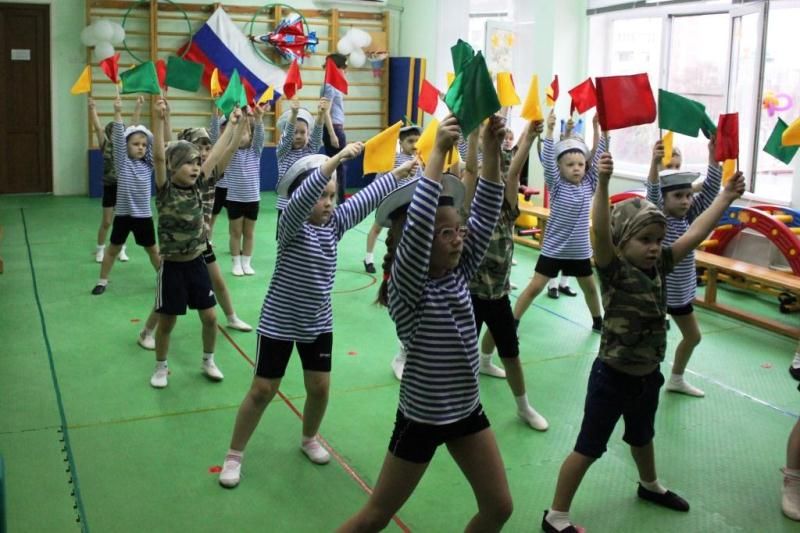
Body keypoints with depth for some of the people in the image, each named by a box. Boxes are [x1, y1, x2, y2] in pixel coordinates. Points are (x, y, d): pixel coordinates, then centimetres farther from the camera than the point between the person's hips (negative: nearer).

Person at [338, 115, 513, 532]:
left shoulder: (459, 271, -3)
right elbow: (417, 223, -38)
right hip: (422, 417, -6)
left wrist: (492, 148, -20)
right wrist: (439, 150, -38)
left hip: (467, 409, 6)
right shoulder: (405, 287, -22)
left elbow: (486, 212, -9)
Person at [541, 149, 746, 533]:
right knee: (589, 448, 3)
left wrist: (727, 196, 2)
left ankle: (649, 486, 57)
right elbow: (600, 232, -39)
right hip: (612, 377, -7)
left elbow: (695, 234, 2)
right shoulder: (614, 270, -21)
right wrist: (603, 183, -51)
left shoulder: (659, 266, -2)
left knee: (642, 436, 31)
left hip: (648, 376, 7)